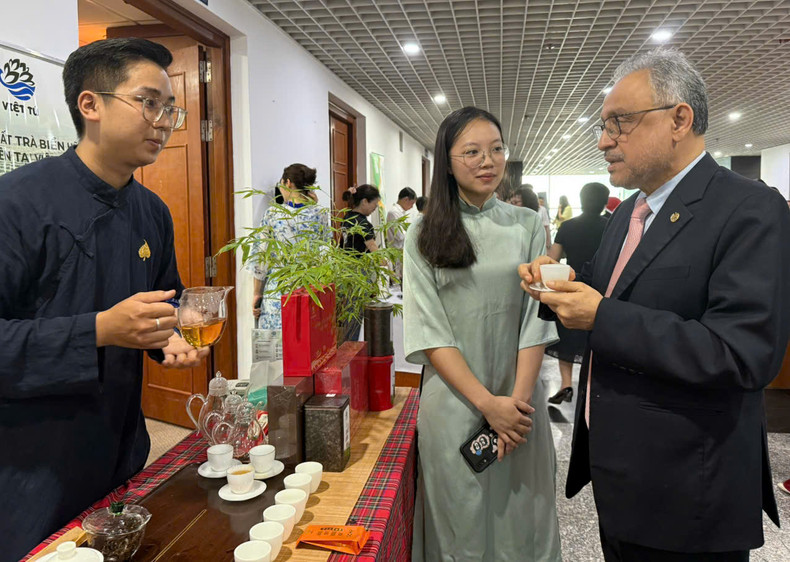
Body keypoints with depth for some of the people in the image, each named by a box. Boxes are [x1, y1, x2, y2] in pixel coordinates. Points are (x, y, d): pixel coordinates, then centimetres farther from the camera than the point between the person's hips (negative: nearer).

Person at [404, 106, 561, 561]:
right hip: (453, 401, -1)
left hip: (518, 400, 1)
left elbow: (536, 318, -2)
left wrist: (518, 399, -12)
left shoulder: (528, 225, 4)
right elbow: (428, 331, -6)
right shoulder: (425, 235, 0)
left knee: (521, 522, 13)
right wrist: (488, 403, -13)